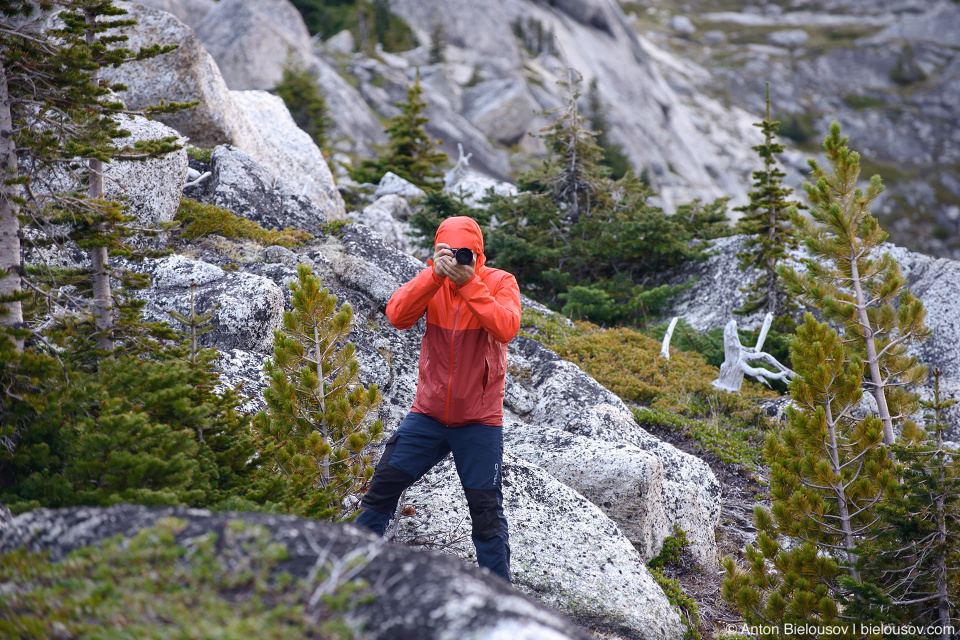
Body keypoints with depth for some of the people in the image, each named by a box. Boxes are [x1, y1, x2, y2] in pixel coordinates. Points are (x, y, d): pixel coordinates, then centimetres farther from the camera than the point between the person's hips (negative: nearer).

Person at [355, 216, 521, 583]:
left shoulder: (501, 283, -7)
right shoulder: (432, 281, -1)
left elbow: (505, 329, -25)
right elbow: (398, 316, -18)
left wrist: (469, 283, -28)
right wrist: (435, 275, -28)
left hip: (478, 422, -2)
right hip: (428, 414, 2)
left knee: (486, 511, 0)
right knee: (382, 487, 1)